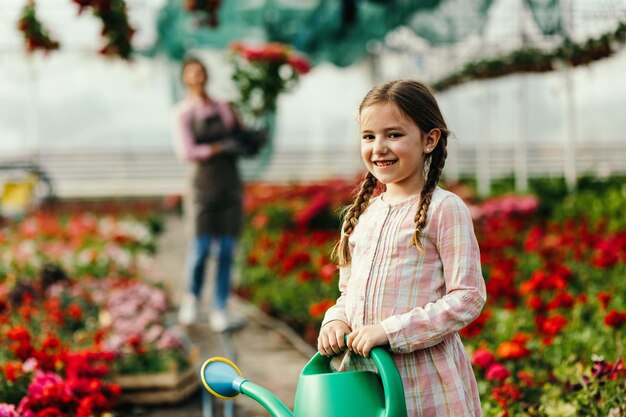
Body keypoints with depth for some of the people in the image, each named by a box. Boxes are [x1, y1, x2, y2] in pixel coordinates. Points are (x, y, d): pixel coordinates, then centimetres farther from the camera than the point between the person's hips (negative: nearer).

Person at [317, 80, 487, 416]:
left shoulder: (445, 209, -8)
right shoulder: (362, 213, 11)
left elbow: (467, 298, -13)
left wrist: (389, 331, -18)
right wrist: (336, 322, -2)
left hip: (425, 381, -5)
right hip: (361, 374, 6)